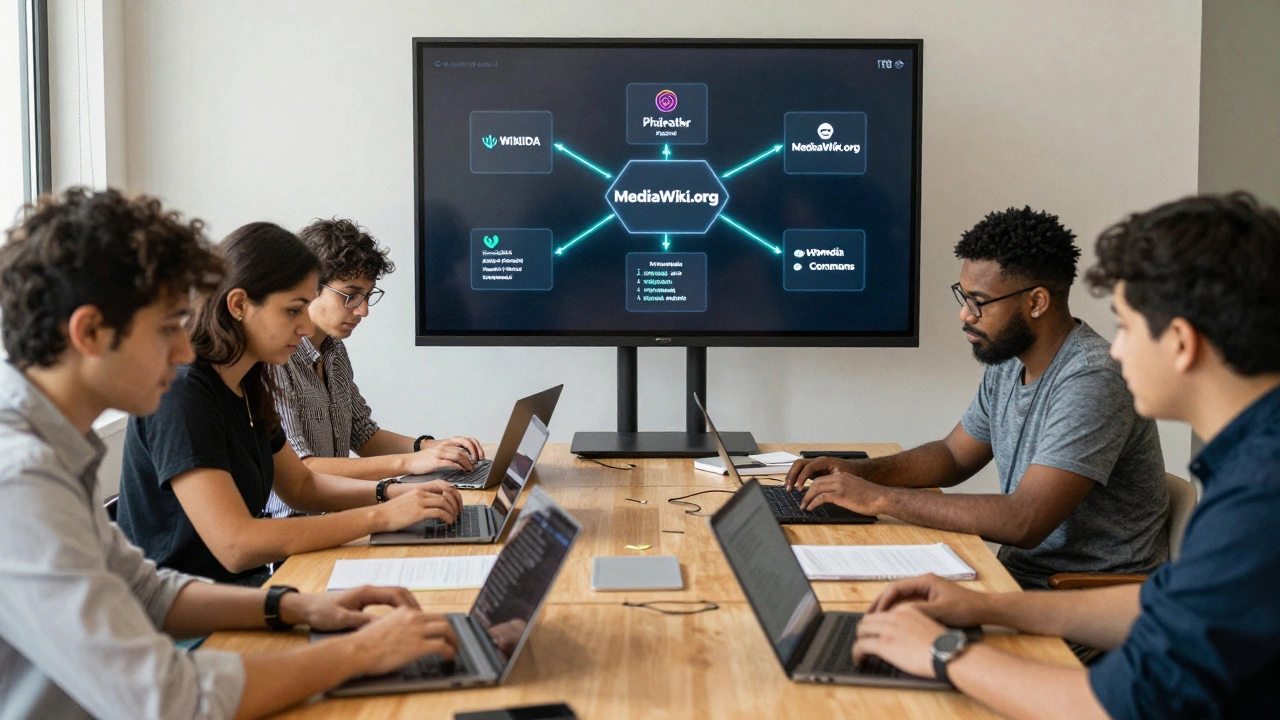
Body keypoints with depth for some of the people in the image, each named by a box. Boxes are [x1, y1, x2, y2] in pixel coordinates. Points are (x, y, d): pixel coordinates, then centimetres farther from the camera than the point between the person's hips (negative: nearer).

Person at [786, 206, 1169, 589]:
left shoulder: (1093, 381, -24)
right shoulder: (1008, 362, 5)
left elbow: (1025, 522, -31)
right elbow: (954, 455, 18)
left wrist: (880, 497, -26)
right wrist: (857, 471, 0)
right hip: (1020, 572, 8)